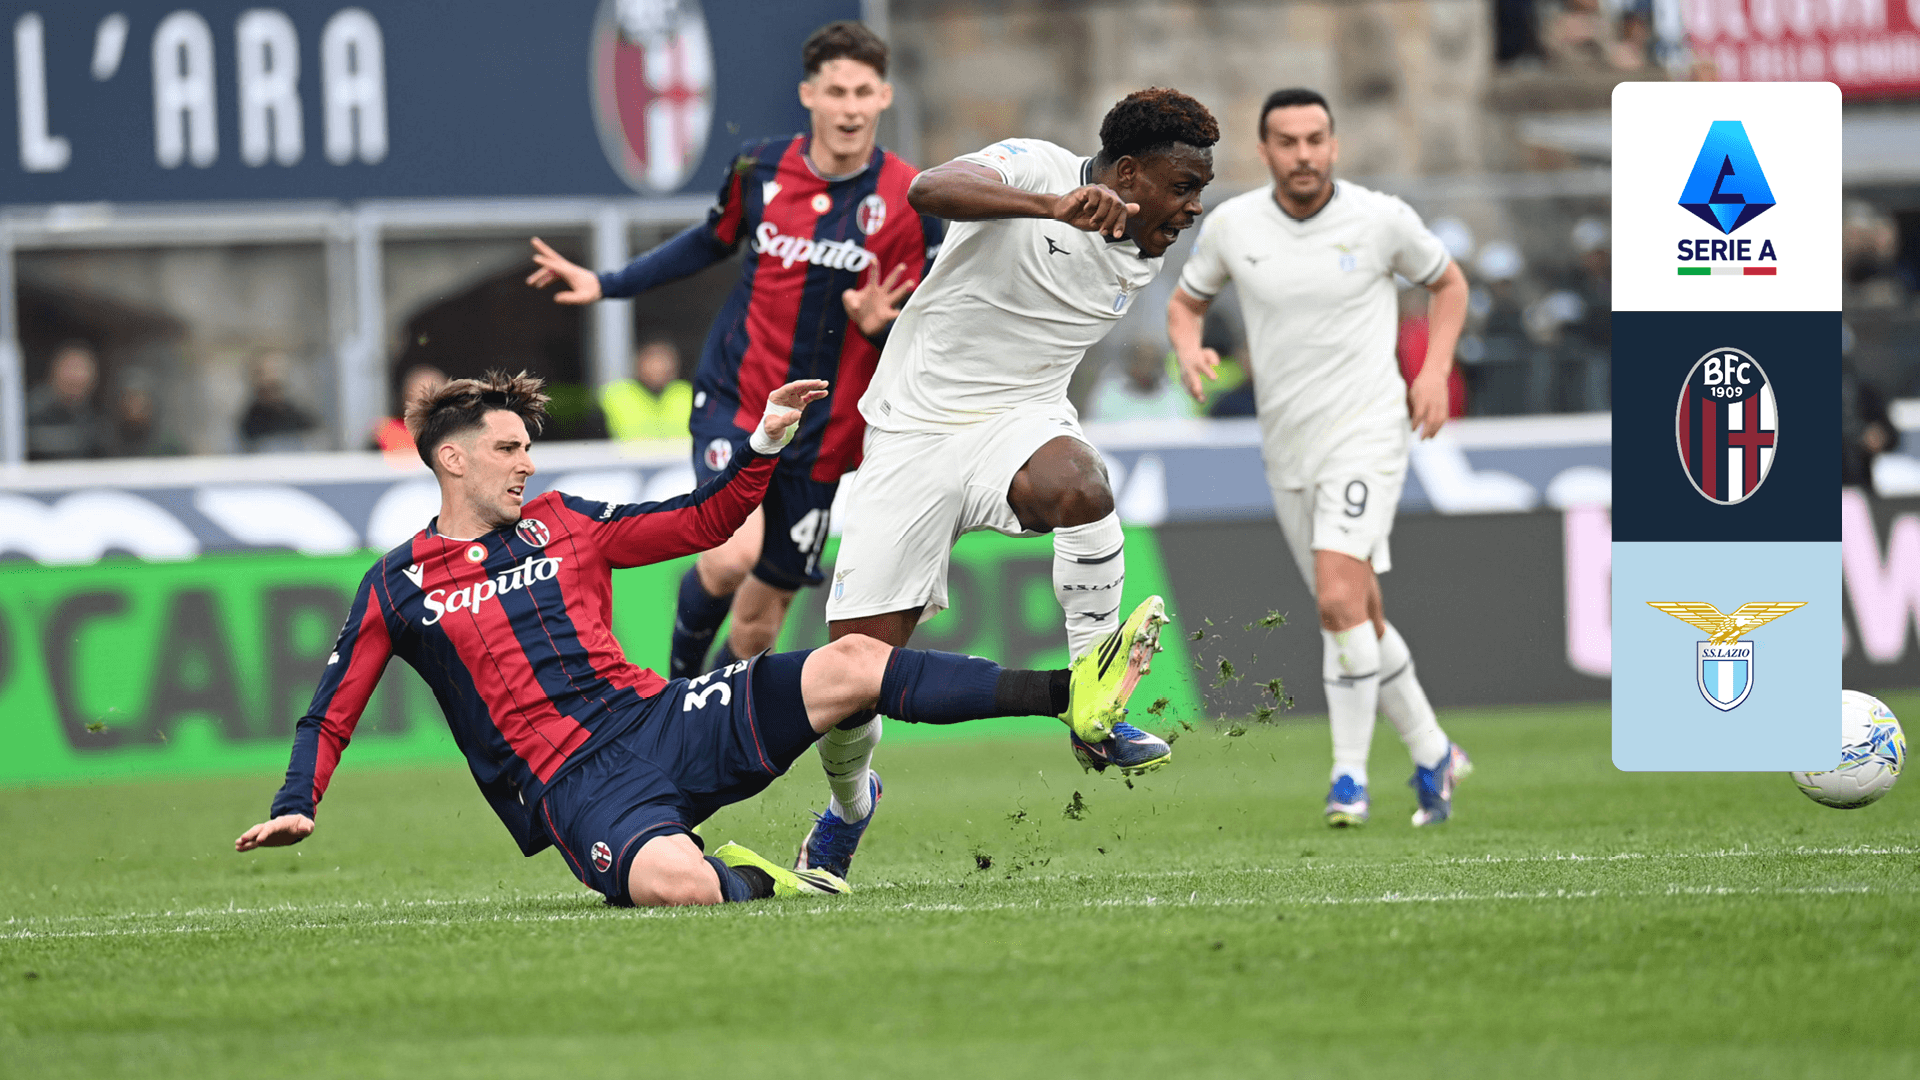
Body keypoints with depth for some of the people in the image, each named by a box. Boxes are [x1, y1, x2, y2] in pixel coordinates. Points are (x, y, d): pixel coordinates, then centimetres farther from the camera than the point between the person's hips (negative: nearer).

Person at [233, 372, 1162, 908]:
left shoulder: (563, 525, 16)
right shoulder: (397, 587, 5)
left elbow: (702, 524, 24)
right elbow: (331, 713, 9)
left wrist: (764, 445, 10)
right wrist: (296, 806, -6)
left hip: (658, 719, 5)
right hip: (574, 780, -5)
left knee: (847, 667, -14)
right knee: (675, 882, -39)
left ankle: (1071, 698, -16)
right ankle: (748, 881, -5)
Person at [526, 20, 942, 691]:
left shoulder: (910, 201, -9)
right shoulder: (760, 168, -3)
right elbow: (714, 241, 18)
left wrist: (880, 327, -25)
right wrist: (607, 284, 17)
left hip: (824, 431, 0)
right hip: (735, 398, 0)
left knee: (762, 610, 7)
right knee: (732, 553, -26)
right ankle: (679, 679, 3)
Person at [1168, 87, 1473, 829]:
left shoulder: (1381, 219, -7)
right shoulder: (1232, 225, -1)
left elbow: (1448, 283, 10)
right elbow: (1185, 301, 15)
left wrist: (1435, 372, -2)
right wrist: (1189, 349, -8)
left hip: (1366, 433, -4)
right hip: (1287, 448, 4)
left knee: (1340, 599, -21)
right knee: (1359, 616, 11)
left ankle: (1350, 777, -14)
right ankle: (1432, 755, 27)